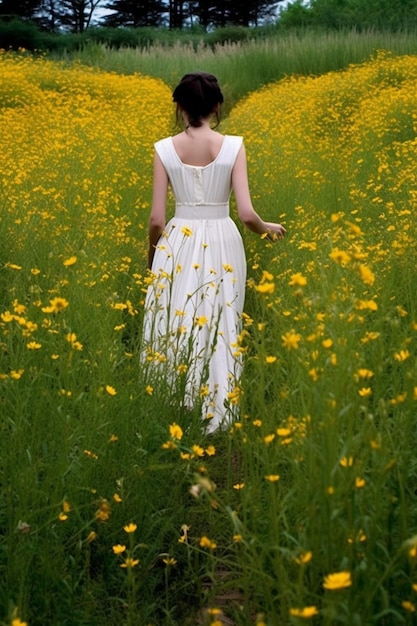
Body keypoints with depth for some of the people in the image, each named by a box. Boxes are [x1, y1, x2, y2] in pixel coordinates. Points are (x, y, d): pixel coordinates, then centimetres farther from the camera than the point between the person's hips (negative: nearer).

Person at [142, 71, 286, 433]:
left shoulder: (165, 150, -5)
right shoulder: (233, 147, -8)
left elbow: (157, 219, -5)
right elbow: (246, 213, -12)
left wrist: (152, 250, 15)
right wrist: (266, 228, 10)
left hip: (178, 246, 1)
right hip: (222, 245, 0)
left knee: (176, 326, 12)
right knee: (220, 329, 9)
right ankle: (216, 417, 15)